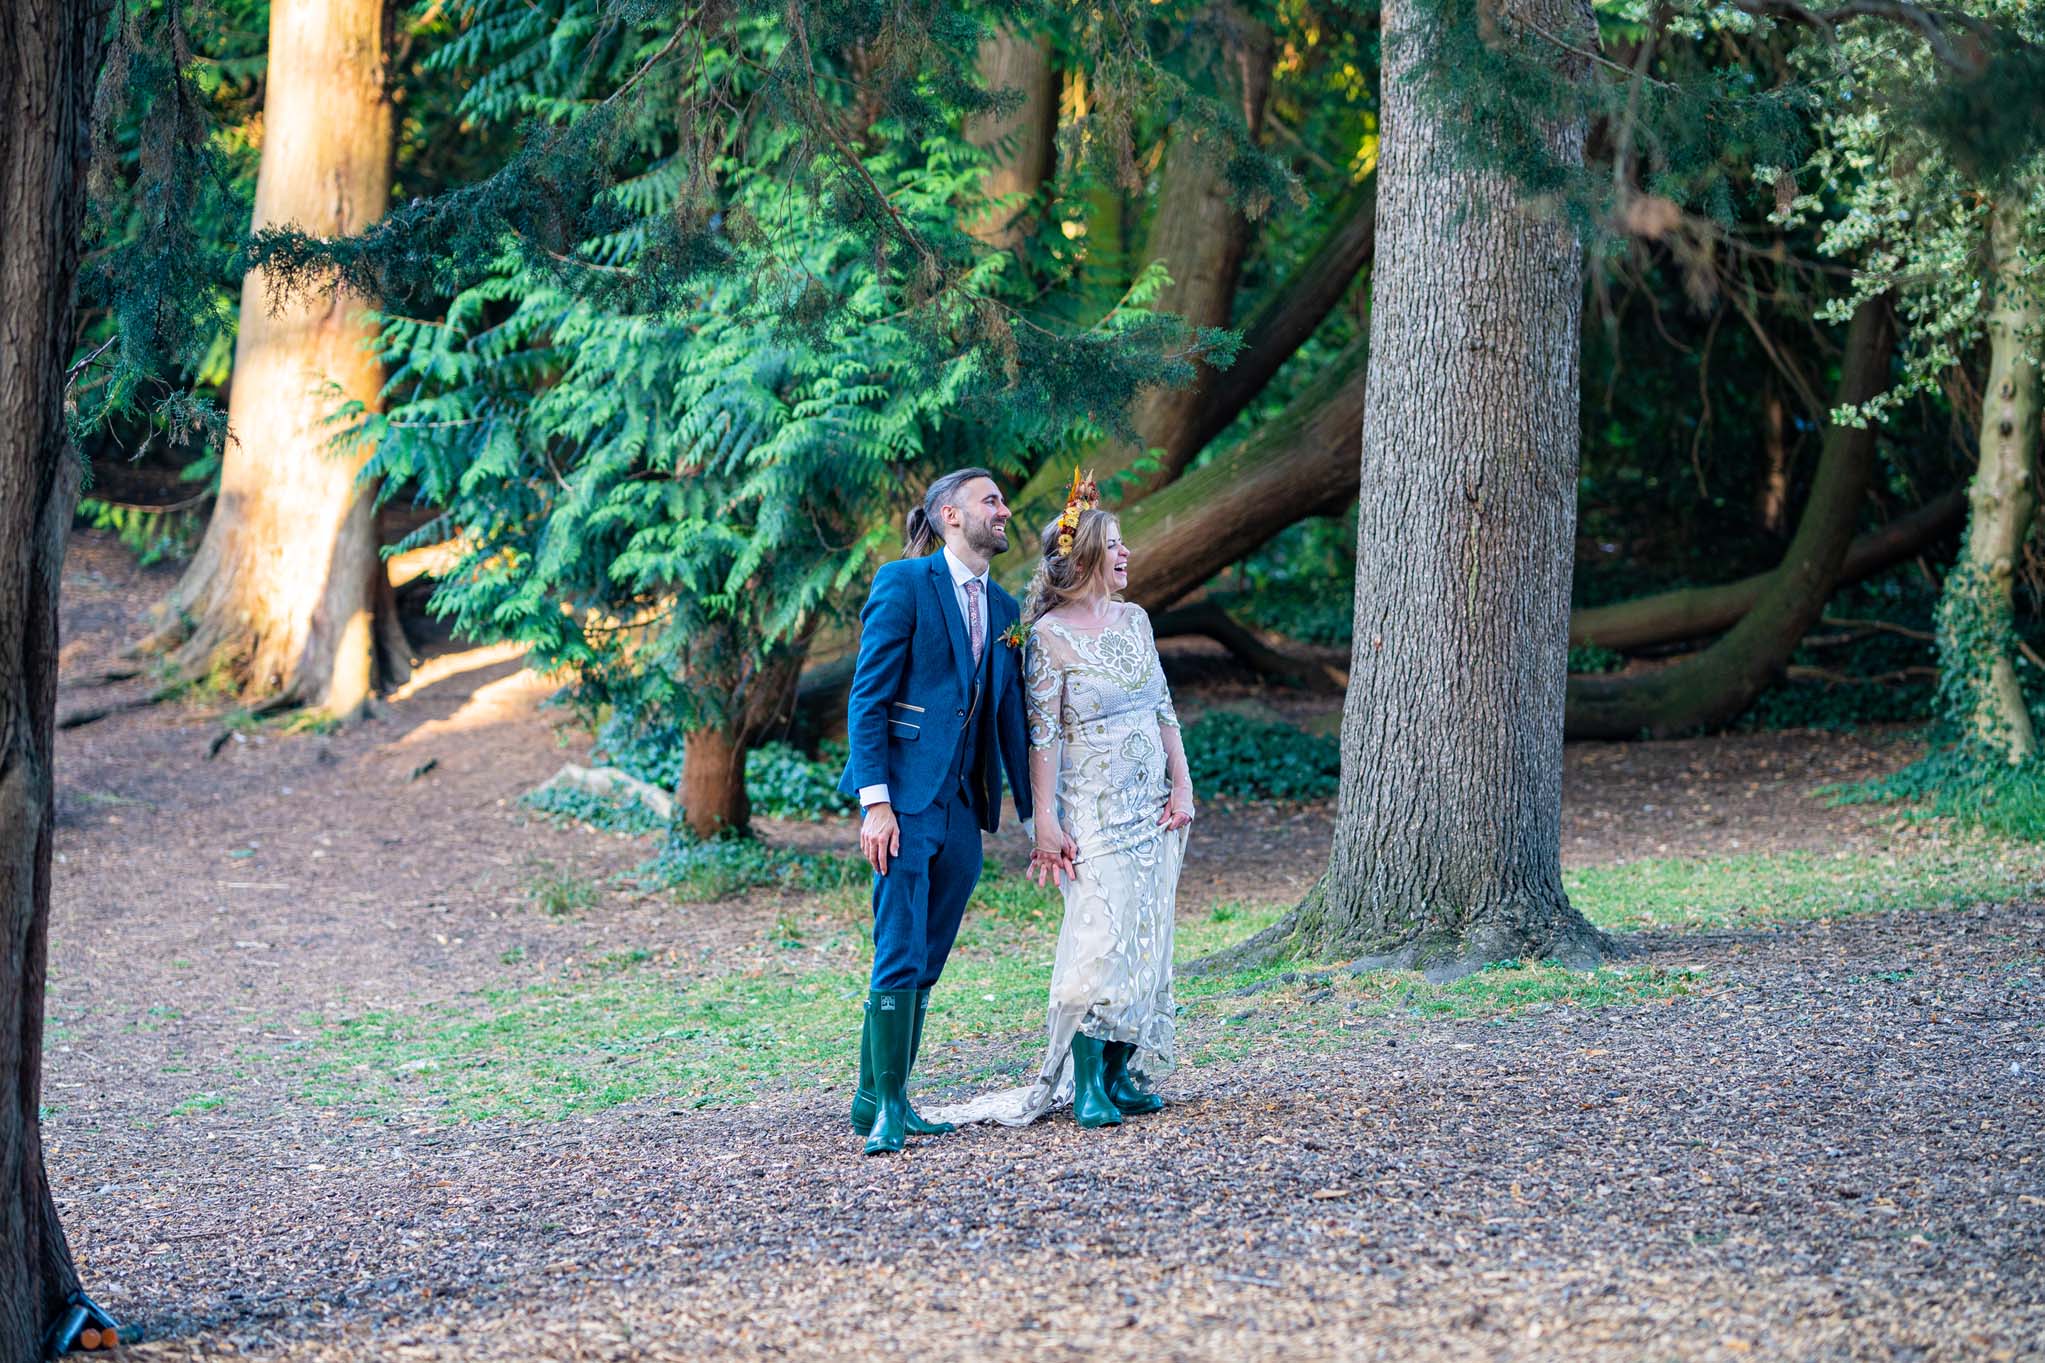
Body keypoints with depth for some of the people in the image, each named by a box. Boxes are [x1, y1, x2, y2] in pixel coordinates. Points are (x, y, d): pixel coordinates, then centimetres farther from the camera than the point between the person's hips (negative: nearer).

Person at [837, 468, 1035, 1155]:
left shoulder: (1003, 607, 15)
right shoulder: (905, 582, -5)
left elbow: (1011, 717, 17)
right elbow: (867, 697, -9)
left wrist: (1035, 813, 11)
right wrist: (875, 802, -18)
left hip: (964, 808, 7)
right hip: (905, 797, -7)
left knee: (925, 963, 7)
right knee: (902, 956, -10)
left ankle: (879, 1099, 14)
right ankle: (885, 1105, -6)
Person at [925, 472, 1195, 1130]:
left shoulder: (1134, 619, 8)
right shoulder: (1049, 637, -10)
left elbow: (1163, 707, 13)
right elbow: (1042, 734, -12)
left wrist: (1181, 785, 5)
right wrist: (1046, 823, -15)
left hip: (1152, 806, 6)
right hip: (1093, 812, -6)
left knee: (1145, 940, 4)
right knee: (1101, 939, -12)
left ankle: (1122, 1074, 10)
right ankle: (1086, 1083, -6)